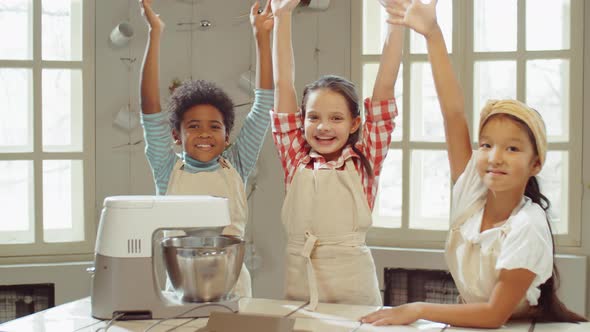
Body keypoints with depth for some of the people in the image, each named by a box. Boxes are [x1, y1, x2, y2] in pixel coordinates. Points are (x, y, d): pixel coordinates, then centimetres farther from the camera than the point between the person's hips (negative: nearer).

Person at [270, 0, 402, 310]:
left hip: (353, 285, -1)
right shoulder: (296, 160, 4)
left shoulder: (364, 161, 1)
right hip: (299, 281, 1)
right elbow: (282, 85, 4)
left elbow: (385, 86, -3)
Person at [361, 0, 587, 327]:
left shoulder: (527, 228, -22)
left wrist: (418, 309, -20)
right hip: (477, 324, 5)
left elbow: (495, 314, -21)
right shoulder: (471, 195, -10)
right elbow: (453, 114, -17)